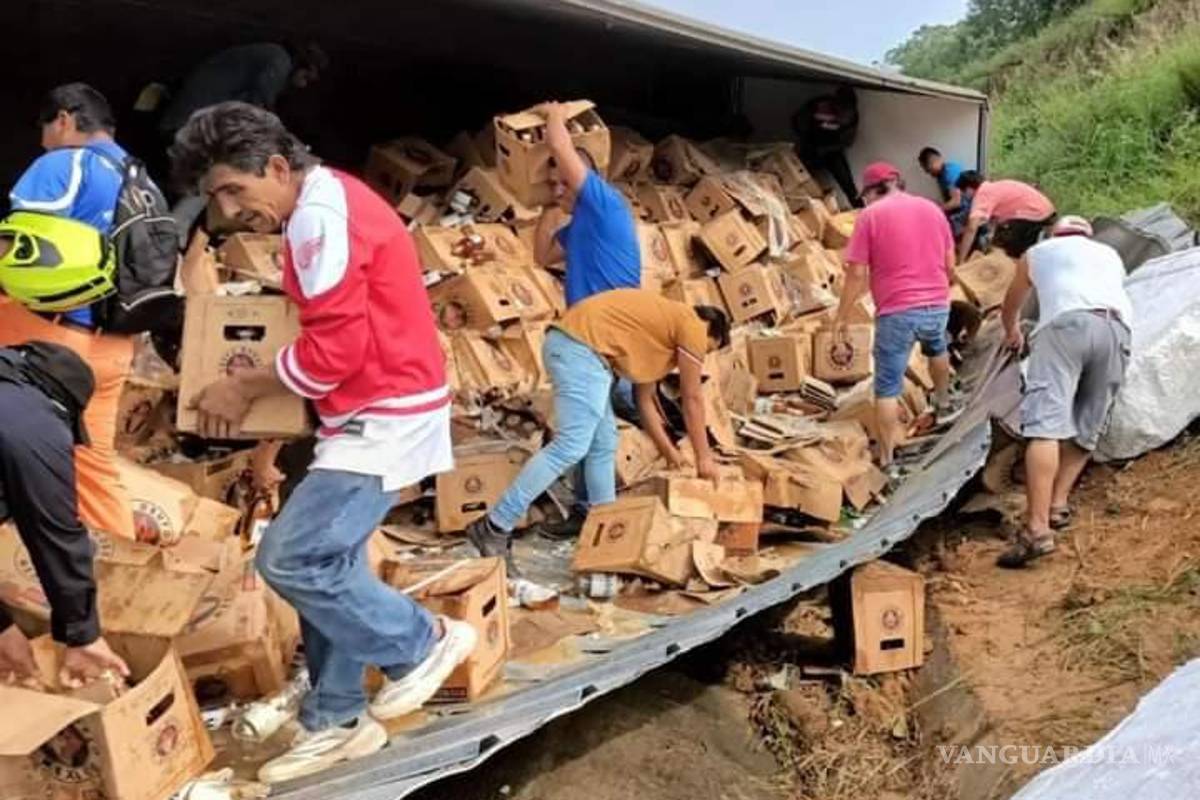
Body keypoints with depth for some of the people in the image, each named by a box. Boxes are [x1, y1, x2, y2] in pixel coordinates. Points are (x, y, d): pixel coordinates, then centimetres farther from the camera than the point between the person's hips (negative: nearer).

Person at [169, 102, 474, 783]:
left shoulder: (320, 214, -17)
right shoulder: (324, 208, 15)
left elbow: (335, 349, -21)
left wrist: (245, 388, -9)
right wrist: (258, 380, 11)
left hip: (387, 415, -10)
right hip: (371, 412, 10)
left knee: (291, 559, -9)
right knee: (325, 561, 12)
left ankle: (422, 643, 8)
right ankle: (338, 721, 23)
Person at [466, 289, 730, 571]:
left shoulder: (662, 325, 31)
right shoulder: (692, 326, 5)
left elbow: (644, 399, 33)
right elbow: (692, 400, 7)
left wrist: (669, 450, 37)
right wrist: (704, 457, 16)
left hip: (571, 344, 11)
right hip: (583, 347, -11)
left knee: (604, 445, 15)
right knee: (571, 447, -15)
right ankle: (495, 527, -17)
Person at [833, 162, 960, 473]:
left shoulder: (870, 215, -4)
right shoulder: (932, 208, 11)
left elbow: (857, 273, -8)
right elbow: (950, 265, 15)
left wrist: (842, 317, -1)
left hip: (896, 313, -5)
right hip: (938, 305, 5)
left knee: (887, 388, 2)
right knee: (937, 347, 38)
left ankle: (887, 462, 4)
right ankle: (943, 406, 54)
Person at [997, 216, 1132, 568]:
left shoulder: (1036, 252, 33)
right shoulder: (1109, 254, 39)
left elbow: (1011, 307, 47)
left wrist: (1012, 333, 68)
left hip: (1066, 322, -4)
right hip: (1117, 328, 4)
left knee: (1045, 423, -15)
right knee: (1086, 427, 15)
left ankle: (1037, 529, -26)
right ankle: (1058, 504, 3)